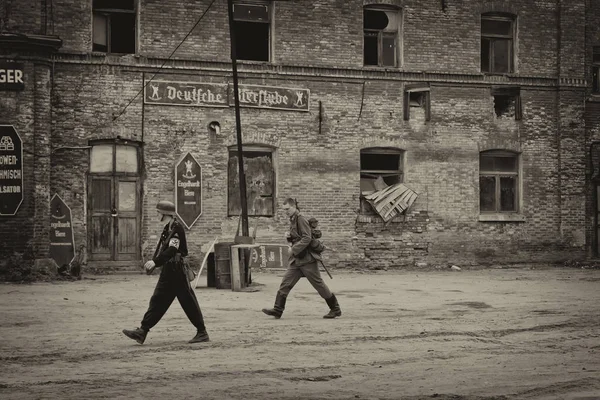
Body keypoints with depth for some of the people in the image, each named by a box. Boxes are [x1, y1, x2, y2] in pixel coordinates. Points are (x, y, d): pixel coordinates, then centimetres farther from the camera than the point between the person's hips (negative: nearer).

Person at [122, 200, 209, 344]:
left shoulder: (177, 228, -14)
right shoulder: (168, 228, 14)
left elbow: (172, 250, -24)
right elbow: (162, 249, 18)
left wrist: (155, 262, -31)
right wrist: (153, 263, 7)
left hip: (177, 271, -10)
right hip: (168, 272, 10)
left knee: (188, 301, -4)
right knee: (158, 300, 7)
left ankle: (202, 333, 3)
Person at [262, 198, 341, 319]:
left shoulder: (300, 219, -14)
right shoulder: (292, 220, 14)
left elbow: (307, 238, -22)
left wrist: (293, 249, -20)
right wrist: (289, 236, 3)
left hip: (307, 259, -9)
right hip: (296, 259, 9)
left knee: (318, 284, -1)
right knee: (285, 283, 0)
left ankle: (335, 309, 9)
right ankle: (277, 310, -1)